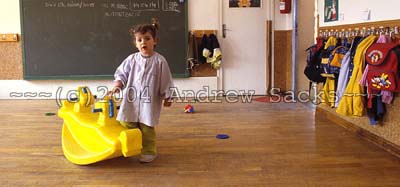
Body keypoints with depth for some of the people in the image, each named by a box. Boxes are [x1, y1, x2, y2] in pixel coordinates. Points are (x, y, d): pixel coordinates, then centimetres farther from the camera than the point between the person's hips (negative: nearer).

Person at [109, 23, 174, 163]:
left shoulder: (159, 61, -6)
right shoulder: (131, 59, 3)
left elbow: (165, 82, 0)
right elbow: (121, 74, 6)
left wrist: (167, 98, 4)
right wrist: (117, 87, -11)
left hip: (150, 101, -3)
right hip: (131, 100, 3)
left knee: (147, 128, 5)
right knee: (126, 124, 10)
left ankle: (149, 151, 22)